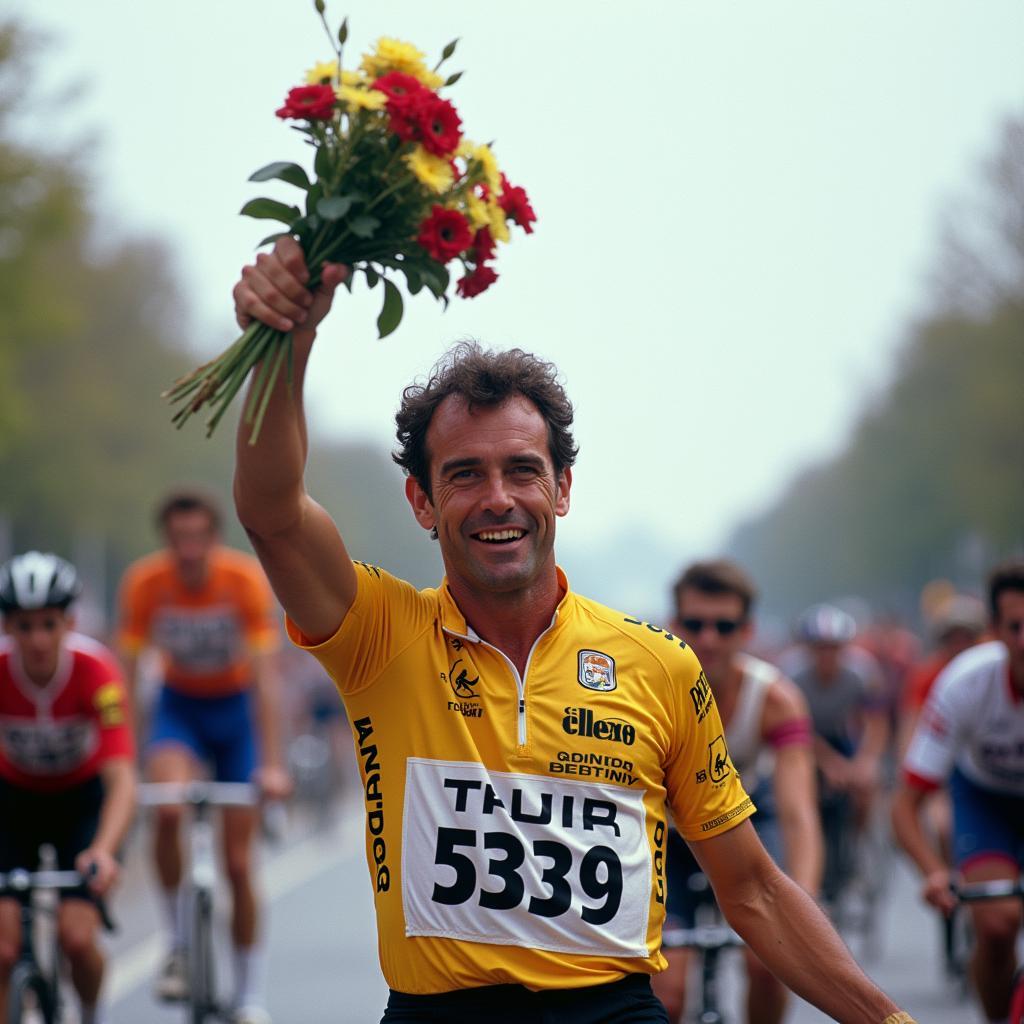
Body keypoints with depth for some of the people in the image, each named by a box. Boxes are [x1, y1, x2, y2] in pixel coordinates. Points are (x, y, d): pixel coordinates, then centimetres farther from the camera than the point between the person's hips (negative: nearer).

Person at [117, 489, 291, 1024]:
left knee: (238, 860, -1)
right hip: (179, 705, 0)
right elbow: (125, 675, -17)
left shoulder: (246, 579, -24)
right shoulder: (144, 583, -20)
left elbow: (265, 678, -24)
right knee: (167, 809, -30)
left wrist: (271, 766, -29)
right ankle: (177, 944, -11)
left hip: (236, 707, 0)